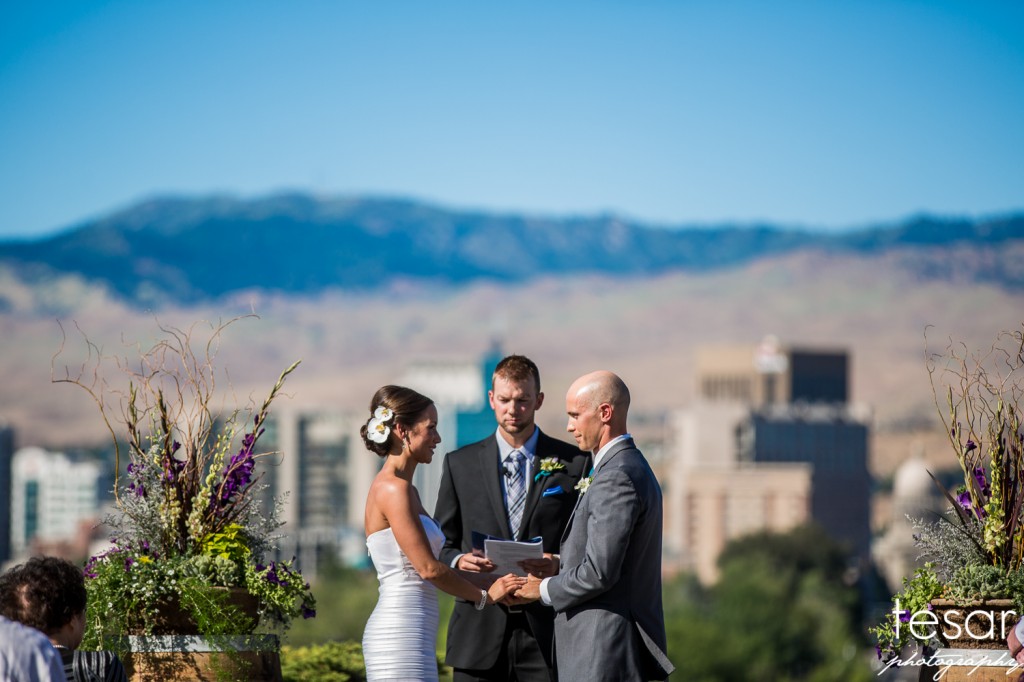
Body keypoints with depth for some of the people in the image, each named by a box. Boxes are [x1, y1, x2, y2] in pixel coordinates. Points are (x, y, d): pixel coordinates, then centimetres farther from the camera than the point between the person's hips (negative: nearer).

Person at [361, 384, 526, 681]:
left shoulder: (400, 488, 18)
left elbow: (429, 567, 18)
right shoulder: (394, 488, -11)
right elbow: (428, 568, -13)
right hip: (402, 634, -10)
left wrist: (494, 583, 12)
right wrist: (485, 595, 0)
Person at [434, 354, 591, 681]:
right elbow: (441, 545, 13)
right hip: (480, 633, 1)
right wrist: (458, 560, -10)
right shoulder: (460, 464, 11)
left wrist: (560, 565, -14)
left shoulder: (573, 463, 7)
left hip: (547, 629, -1)